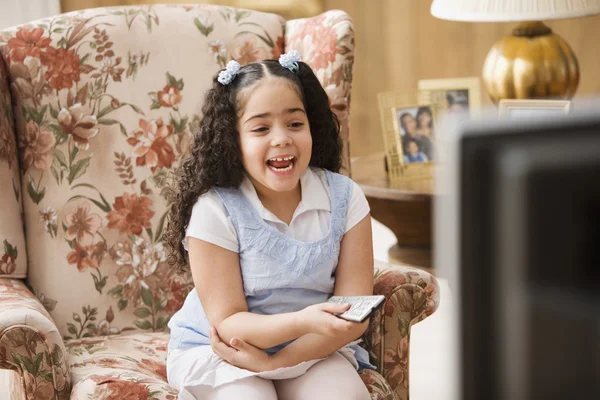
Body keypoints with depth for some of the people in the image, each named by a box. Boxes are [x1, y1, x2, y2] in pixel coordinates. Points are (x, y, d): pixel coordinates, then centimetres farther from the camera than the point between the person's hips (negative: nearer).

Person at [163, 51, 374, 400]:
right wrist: (302, 321, -34)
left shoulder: (345, 198, -8)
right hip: (217, 354, -2)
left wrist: (275, 361, -20)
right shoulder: (214, 210, -16)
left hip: (314, 349, 2)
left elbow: (353, 314, -9)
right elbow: (228, 322, -16)